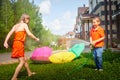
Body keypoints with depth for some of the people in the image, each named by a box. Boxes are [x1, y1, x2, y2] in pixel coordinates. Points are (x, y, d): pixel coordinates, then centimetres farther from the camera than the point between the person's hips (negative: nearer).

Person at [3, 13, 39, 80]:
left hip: (15, 44, 8)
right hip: (19, 44, -8)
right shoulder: (24, 24, -3)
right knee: (22, 62, -4)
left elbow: (10, 33, 3)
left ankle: (29, 73, 34)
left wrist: (5, 42, -6)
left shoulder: (16, 25, 17)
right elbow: (29, 34, -12)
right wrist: (36, 39, 4)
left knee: (25, 59, 20)